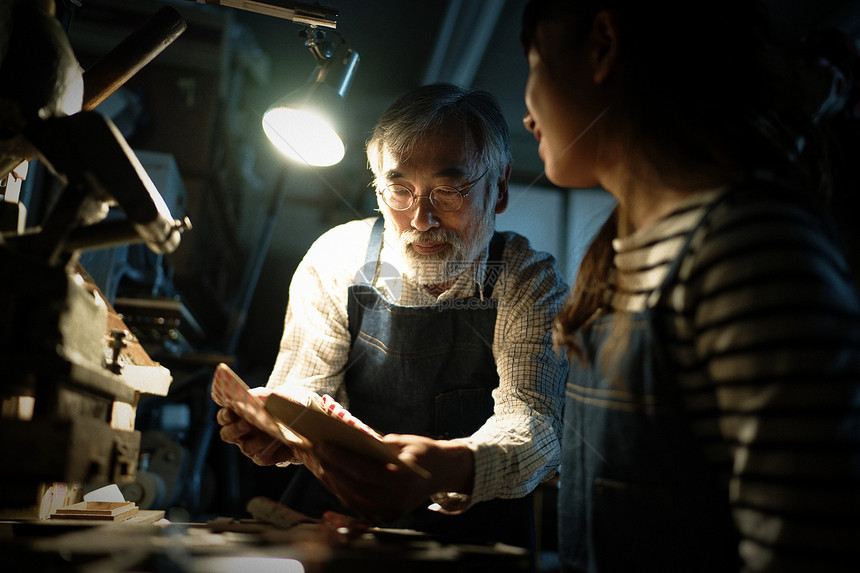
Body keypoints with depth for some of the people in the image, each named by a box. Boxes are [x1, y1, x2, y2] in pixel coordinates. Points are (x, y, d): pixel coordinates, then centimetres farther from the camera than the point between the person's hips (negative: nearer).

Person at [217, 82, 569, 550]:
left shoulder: (530, 282, -8)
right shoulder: (336, 261, -2)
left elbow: (532, 417, -21)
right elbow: (304, 386, -4)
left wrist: (450, 468, -44)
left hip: (477, 526, 2)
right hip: (338, 506, -2)